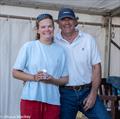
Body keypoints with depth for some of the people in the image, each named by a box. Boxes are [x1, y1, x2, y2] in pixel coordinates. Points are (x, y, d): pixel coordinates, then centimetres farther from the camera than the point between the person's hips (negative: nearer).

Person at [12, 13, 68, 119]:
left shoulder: (60, 50, 8)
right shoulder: (29, 46, 0)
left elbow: (65, 79, 10)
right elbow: (15, 72, 1)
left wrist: (53, 80, -10)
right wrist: (34, 77, -13)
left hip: (53, 101, 3)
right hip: (30, 99, -2)